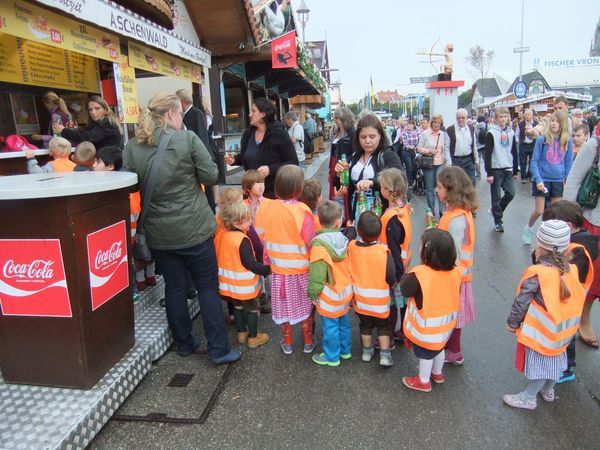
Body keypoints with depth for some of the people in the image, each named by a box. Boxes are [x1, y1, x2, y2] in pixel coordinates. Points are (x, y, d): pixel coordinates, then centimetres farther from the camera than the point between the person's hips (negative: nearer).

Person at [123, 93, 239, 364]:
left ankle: (184, 344, 29)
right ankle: (219, 350, 12)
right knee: (207, 287, 6)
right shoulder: (187, 138, -9)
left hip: (158, 232, 4)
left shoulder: (132, 146, 1)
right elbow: (211, 176, -8)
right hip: (193, 228, -4)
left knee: (174, 287, 15)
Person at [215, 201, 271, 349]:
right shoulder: (243, 240, -24)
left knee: (238, 306, 22)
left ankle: (242, 333, 34)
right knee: (252, 308, 9)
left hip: (229, 282, 7)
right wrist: (267, 269, -17)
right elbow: (250, 264, -25)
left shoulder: (223, 236, 0)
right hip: (244, 284, -7)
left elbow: (220, 258, 10)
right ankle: (253, 337, 18)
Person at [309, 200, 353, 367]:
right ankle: (345, 350, 39)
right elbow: (349, 265, 6)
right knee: (344, 322, 22)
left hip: (330, 297, -6)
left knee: (330, 326, 9)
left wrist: (313, 293, -8)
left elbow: (317, 274, -21)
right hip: (345, 291, 7)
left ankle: (332, 356, 25)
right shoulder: (343, 240, -5)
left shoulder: (319, 245, -24)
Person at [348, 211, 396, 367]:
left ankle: (367, 351, 36)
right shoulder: (384, 251, -23)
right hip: (380, 301, -2)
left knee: (365, 325, 23)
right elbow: (391, 279, -21)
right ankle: (385, 354, 18)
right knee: (383, 326, 20)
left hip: (360, 299, 2)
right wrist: (391, 284, 5)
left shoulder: (351, 247, -17)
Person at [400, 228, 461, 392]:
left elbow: (405, 290, -16)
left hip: (426, 327, -6)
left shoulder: (419, 274, -33)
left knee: (425, 353, 17)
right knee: (438, 348, 29)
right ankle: (437, 373, 52)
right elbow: (453, 295, 4)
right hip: (445, 323, 6)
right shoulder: (455, 272, -14)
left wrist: (406, 276, 0)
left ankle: (423, 381, 38)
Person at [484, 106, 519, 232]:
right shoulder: (491, 133, -7)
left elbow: (514, 153, 14)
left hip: (508, 169, 5)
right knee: (496, 196, 1)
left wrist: (515, 170, 13)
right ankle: (498, 221, 12)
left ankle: (495, 211, 22)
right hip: (496, 170, -5)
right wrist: (489, 173, -14)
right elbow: (487, 154, -10)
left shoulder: (511, 133, 10)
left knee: (511, 193, 0)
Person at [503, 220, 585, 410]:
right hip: (562, 329, 6)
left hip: (541, 330, -6)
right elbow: (577, 298, 2)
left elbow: (521, 302, -20)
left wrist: (512, 323, -6)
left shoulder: (537, 274, -26)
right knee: (554, 358, 24)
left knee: (540, 362, 9)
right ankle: (548, 391, 45)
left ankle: (529, 398, 27)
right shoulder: (571, 270, -9)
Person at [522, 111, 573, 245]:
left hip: (558, 181, 3)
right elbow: (534, 161, -8)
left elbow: (569, 163, 6)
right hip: (542, 180, -2)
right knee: (539, 211, 1)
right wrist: (538, 180, -17)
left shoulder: (568, 142, -1)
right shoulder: (542, 140, -9)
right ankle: (528, 228, 29)